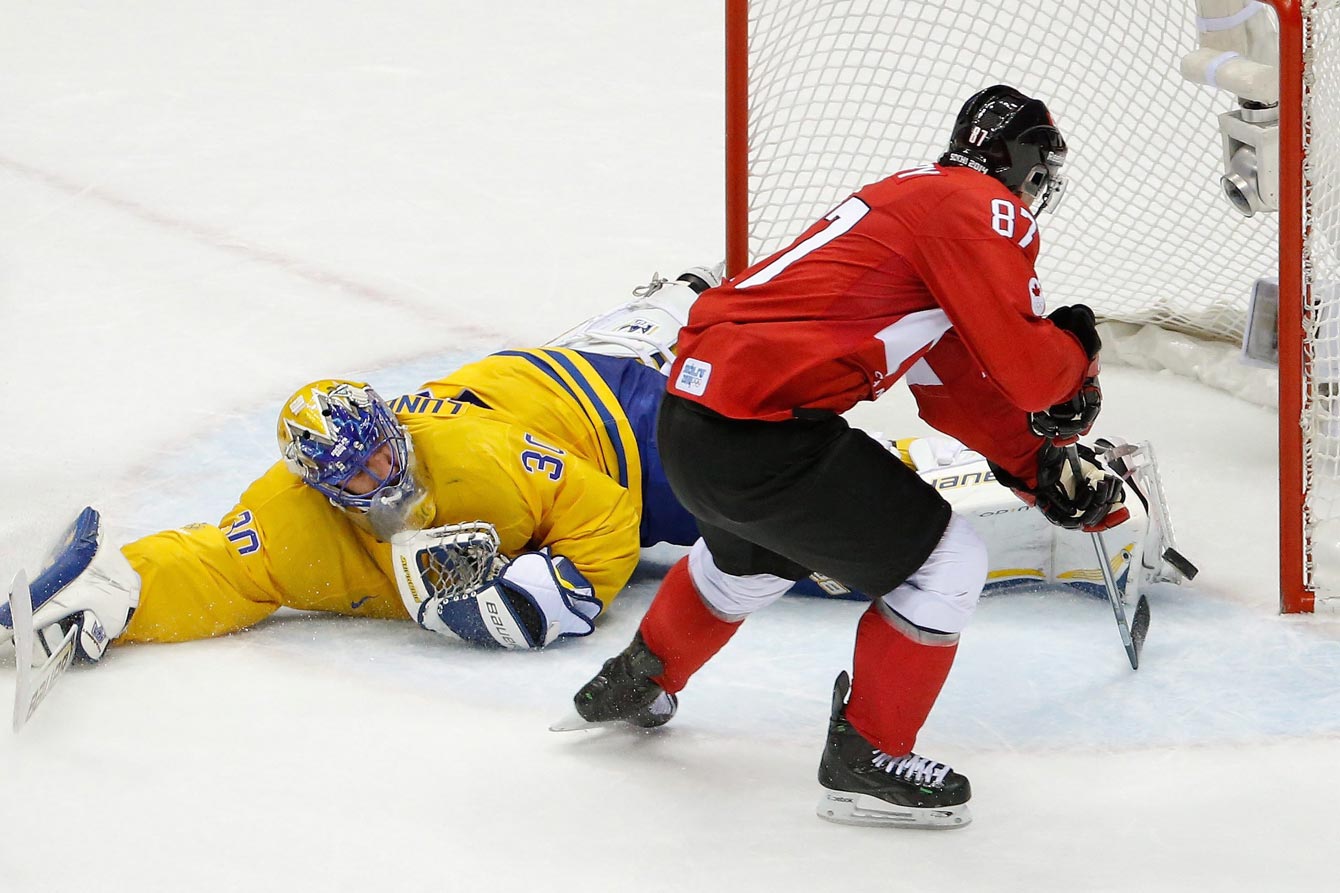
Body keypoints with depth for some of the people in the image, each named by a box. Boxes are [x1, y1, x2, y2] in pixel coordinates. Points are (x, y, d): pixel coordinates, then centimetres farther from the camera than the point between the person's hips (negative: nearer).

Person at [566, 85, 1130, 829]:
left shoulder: (919, 195, 21)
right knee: (947, 564, 1)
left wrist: (1042, 465, 21)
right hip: (761, 438, -10)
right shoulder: (984, 210, -8)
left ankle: (637, 681, 59)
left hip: (690, 415, 10)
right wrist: (1076, 348, 6)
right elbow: (1024, 367, -15)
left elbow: (956, 388, 25)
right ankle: (865, 761, 10)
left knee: (751, 558, 39)